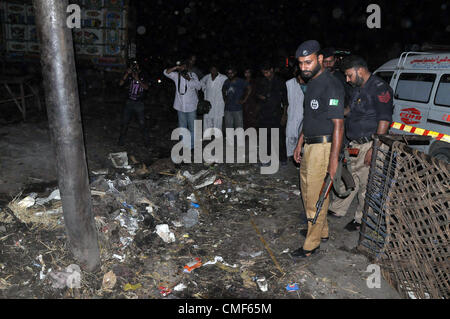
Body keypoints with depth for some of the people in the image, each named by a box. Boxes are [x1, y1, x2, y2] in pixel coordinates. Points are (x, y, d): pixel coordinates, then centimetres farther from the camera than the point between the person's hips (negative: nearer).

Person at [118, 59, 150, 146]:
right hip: (129, 102, 2)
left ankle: (145, 138, 21)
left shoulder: (143, 75, -2)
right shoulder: (129, 75, 2)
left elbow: (146, 87, -13)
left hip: (139, 103, -2)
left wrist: (138, 80, -23)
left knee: (142, 123, 2)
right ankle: (122, 138, 19)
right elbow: (120, 83, -7)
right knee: (124, 122, 4)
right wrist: (127, 74, -16)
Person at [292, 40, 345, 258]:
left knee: (316, 197, -1)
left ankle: (311, 244, 12)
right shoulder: (311, 83, 14)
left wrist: (333, 160, -25)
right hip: (309, 147, 10)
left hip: (323, 147, -10)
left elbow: (338, 124, -21)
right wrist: (299, 144, 21)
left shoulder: (331, 86, -17)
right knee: (307, 191, 19)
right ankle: (321, 231, 35)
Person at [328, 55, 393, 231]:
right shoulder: (359, 88, 14)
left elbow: (384, 120, -20)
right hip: (355, 144, 9)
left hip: (369, 145, -8)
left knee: (365, 184, 3)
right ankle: (337, 209, 31)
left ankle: (362, 220, 18)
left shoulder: (380, 88, -14)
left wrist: (374, 148, -23)